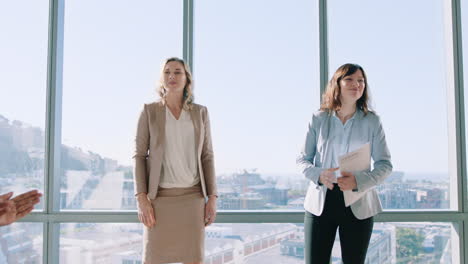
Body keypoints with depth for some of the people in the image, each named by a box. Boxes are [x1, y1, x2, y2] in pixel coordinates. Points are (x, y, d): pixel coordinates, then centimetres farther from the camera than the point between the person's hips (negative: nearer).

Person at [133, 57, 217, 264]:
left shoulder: (200, 112, 7)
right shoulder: (149, 111, 2)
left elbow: (207, 157, 6)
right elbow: (139, 156, -1)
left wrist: (212, 198, -2)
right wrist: (141, 199, -11)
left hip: (191, 196, 2)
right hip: (160, 196, -2)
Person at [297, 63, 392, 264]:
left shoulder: (372, 121, 3)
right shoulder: (318, 119, 3)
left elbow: (385, 163, 0)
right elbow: (303, 158, 6)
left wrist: (359, 181, -19)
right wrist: (318, 174, -17)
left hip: (357, 204, 0)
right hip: (321, 201, 0)